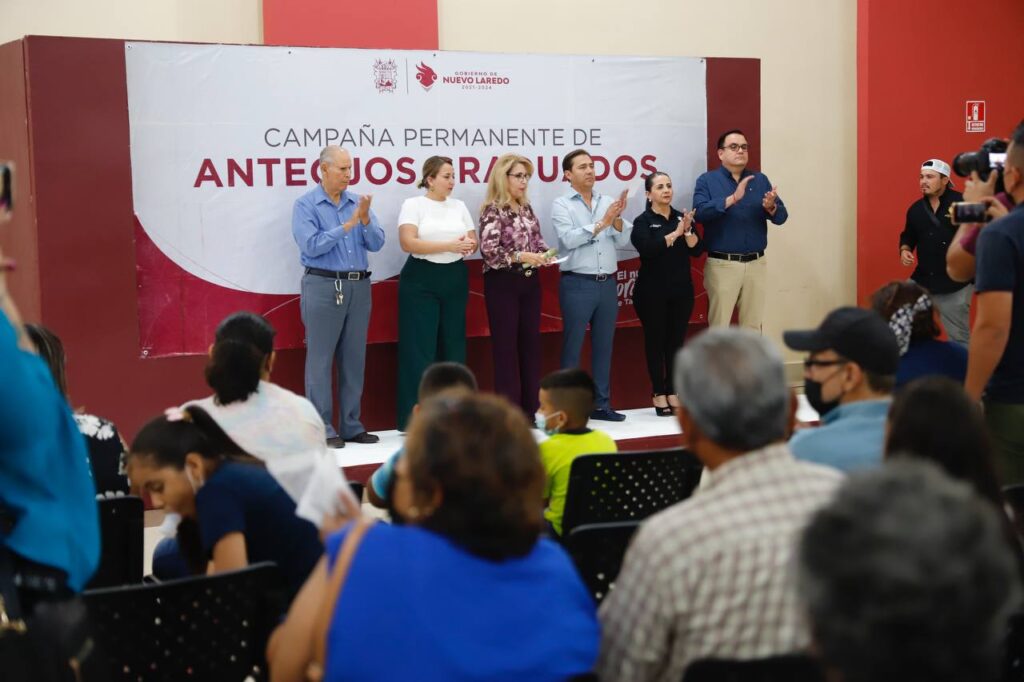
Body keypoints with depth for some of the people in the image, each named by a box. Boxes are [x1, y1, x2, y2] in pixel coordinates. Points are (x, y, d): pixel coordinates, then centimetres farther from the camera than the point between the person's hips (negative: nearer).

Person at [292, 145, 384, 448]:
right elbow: (311, 246, -14)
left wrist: (365, 220, -15)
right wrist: (347, 225, -15)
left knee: (354, 358, 8)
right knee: (320, 358, -3)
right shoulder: (306, 205, -3)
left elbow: (377, 243, 3)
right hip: (323, 286, -5)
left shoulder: (357, 202, 10)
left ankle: (351, 426, 16)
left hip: (358, 286, 5)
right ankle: (322, 429, 1)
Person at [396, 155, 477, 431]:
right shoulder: (413, 204, -3)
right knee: (420, 346, -6)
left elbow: (474, 240, 12)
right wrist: (449, 246, -19)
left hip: (456, 279, 5)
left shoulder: (459, 206, 12)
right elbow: (408, 243, -15)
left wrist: (468, 246, -12)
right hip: (422, 279, -5)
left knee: (453, 344, 6)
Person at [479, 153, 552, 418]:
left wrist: (544, 254, -3)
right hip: (503, 283, -7)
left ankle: (531, 408, 16)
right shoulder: (493, 210, -9)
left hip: (529, 282, 7)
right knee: (506, 346, -2)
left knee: (530, 343, 9)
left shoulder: (526, 208, 11)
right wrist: (520, 257, -22)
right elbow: (489, 250, -18)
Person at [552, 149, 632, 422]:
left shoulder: (608, 202, 10)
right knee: (573, 347, -1)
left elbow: (623, 241, 5)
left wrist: (617, 218, -11)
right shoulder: (562, 205, -1)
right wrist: (601, 223, -17)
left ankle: (601, 404, 17)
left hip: (607, 284, 4)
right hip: (577, 284, -4)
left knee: (604, 347, 9)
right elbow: (569, 239, -15)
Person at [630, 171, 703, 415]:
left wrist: (688, 231, -15)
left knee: (676, 341, 5)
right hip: (653, 292, -4)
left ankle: (673, 392, 12)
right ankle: (658, 394, 6)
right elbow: (647, 249, -21)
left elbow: (697, 250, 1)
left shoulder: (682, 218, 9)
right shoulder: (643, 221, -4)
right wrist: (675, 233, -20)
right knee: (655, 340, 0)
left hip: (682, 290, 4)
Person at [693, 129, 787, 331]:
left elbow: (782, 216, 5)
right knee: (719, 327, 0)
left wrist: (771, 208, -18)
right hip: (722, 264, -4)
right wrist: (732, 199, -25)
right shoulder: (707, 180, 0)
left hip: (756, 263, 4)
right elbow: (700, 212, -17)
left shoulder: (760, 180, 10)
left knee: (753, 325, 10)